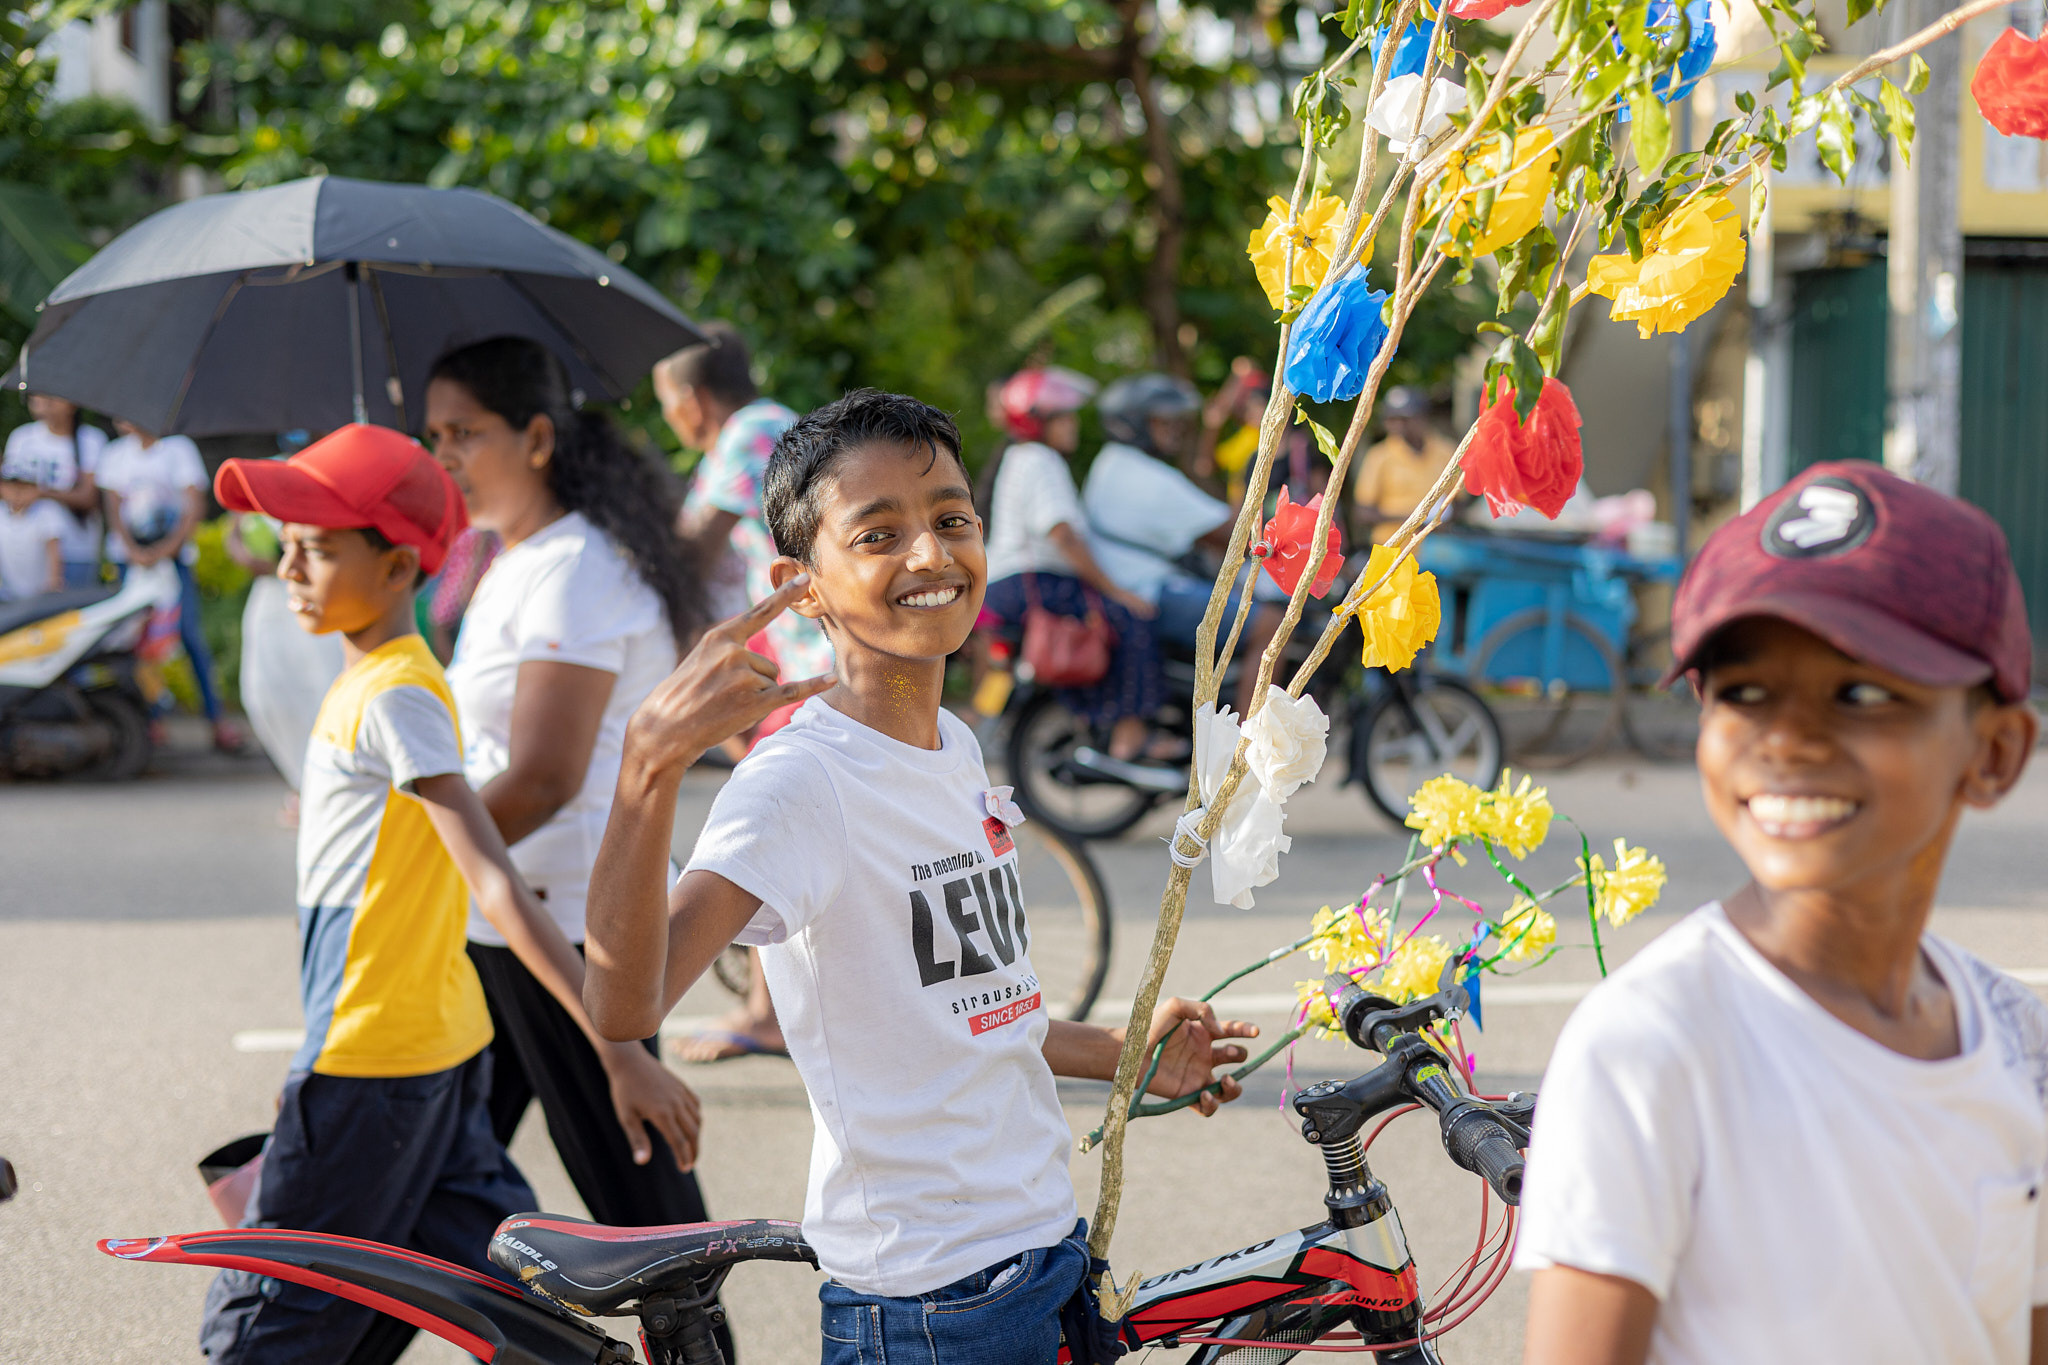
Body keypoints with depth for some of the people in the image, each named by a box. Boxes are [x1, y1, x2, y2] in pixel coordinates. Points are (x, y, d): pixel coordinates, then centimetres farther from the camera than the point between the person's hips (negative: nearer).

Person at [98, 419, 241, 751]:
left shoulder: (179, 448, 1)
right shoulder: (113, 454, 10)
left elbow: (195, 507, -3)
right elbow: (115, 509, 5)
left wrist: (166, 549, -14)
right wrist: (132, 550, -12)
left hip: (173, 554, -3)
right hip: (129, 556, 3)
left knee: (188, 631, -13)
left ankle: (217, 718, -10)